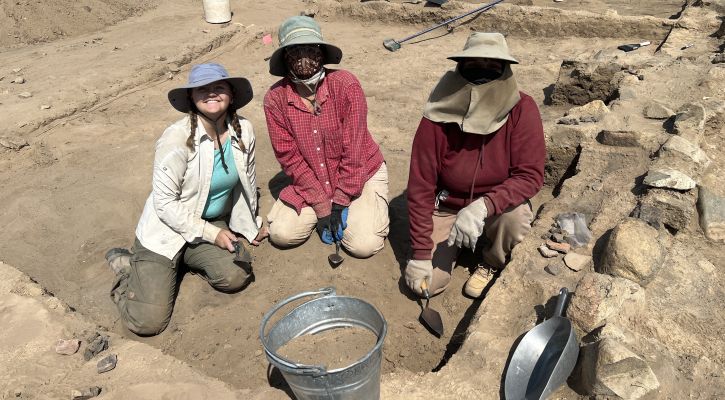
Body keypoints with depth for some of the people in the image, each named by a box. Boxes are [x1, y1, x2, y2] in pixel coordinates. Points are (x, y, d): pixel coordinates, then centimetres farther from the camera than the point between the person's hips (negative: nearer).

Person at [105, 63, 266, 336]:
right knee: (148, 322, -11)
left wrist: (250, 226, 17)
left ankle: (188, 260, 10)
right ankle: (127, 265, 20)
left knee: (236, 277, -22)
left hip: (213, 223, 5)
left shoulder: (243, 131, -7)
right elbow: (165, 203, -19)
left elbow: (246, 182, 8)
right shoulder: (177, 138, -22)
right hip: (167, 229, -5)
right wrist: (212, 234, -19)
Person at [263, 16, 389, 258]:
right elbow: (289, 157, -10)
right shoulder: (275, 98, -12)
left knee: (364, 245, -17)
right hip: (311, 183, 3)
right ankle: (326, 209, 16)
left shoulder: (345, 84, -20)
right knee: (281, 234, -12)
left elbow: (354, 150, -19)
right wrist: (322, 207, -14)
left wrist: (340, 203, -17)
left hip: (359, 176, -2)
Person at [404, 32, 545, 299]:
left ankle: (490, 262, 2)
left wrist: (483, 206, -39)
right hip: (447, 205, 0)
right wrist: (421, 252, -16)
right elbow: (420, 186, -17)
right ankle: (454, 243, 22)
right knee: (430, 283, -12)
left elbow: (531, 175, -21)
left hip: (497, 204, 1)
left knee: (516, 219, -34)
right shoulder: (439, 117, -21)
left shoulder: (522, 110, -20)